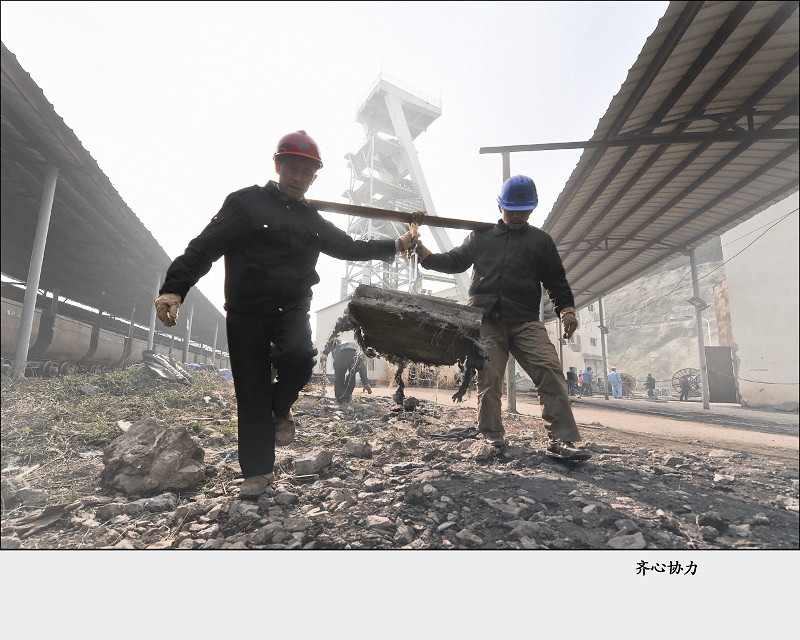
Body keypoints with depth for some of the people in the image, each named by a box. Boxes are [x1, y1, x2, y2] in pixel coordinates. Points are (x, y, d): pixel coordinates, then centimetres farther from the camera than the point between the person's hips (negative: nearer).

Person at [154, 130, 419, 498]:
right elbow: (205, 248, -8)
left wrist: (396, 245, 18)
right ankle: (257, 470, 20)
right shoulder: (246, 203, -2)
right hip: (246, 312, -2)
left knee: (299, 356, -29)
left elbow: (348, 247, 23)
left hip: (291, 309, 3)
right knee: (251, 394, 2)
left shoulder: (312, 221, 13)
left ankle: (280, 408, 4)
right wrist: (174, 288, -21)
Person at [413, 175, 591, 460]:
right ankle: (492, 435, 11)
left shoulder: (541, 240, 16)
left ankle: (562, 439, -10)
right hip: (485, 320, 0)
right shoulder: (481, 236, 17)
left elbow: (557, 281, 17)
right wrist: (423, 253, 7)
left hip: (526, 321, 0)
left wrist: (566, 310, 0)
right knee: (489, 376, -4)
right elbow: (454, 261, 22)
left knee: (550, 371, -14)